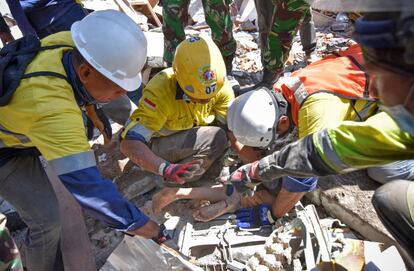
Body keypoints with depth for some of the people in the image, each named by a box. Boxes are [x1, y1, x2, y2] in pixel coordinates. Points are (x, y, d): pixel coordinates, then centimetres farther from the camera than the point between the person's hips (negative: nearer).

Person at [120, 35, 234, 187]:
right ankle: (164, 182, -13)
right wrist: (166, 169, -54)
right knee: (216, 138, -28)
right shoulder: (160, 91, -33)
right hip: (156, 145, -6)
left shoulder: (220, 86, -19)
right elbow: (129, 143, -39)